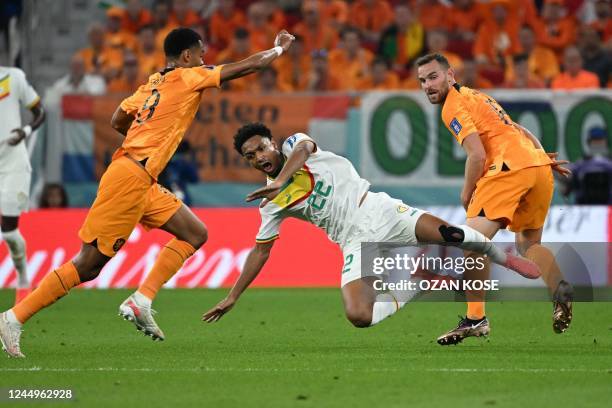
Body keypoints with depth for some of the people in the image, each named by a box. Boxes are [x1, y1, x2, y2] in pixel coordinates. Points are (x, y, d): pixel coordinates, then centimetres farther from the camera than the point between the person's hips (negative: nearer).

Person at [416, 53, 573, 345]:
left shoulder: (453, 106, 0)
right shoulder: (477, 97, 29)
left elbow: (477, 155, -10)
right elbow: (520, 132, 31)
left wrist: (467, 196, 2)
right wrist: (544, 158, 25)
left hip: (510, 167, -9)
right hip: (540, 169, 9)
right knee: (528, 244, 19)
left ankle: (475, 319, -21)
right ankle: (560, 290, -8)